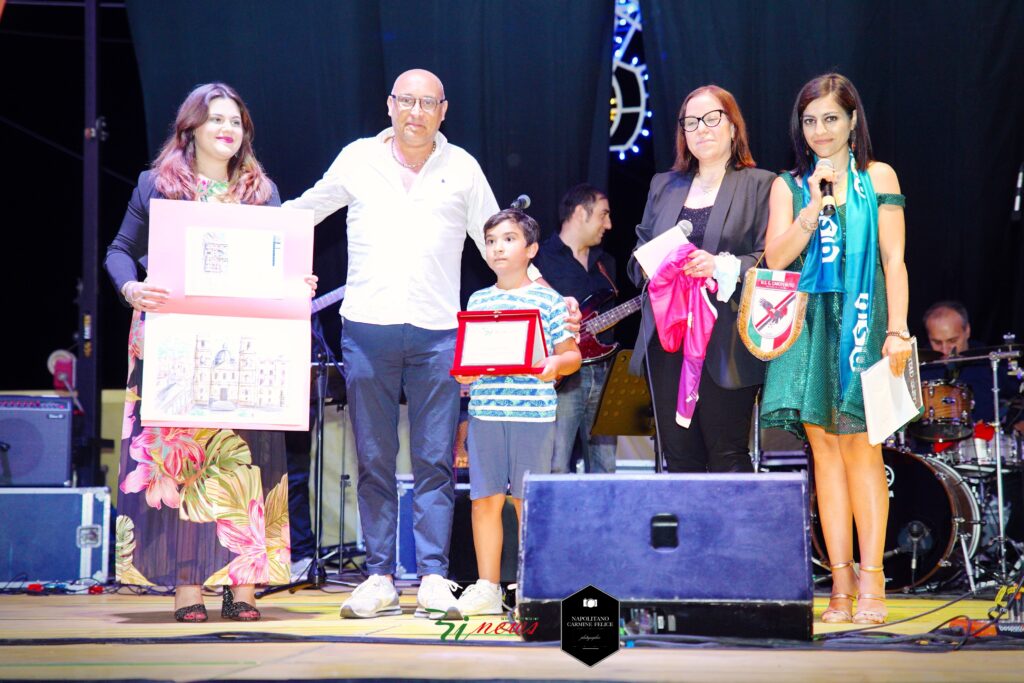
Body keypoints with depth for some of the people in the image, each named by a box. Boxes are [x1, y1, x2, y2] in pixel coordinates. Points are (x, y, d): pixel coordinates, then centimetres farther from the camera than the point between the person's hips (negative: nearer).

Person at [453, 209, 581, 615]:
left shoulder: (548, 300, 3)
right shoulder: (478, 301, 14)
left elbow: (572, 355, 3)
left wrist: (556, 364, -18)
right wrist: (462, 371, -4)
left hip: (533, 411, -3)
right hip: (485, 410, 3)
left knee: (527, 501, 0)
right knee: (485, 499, 3)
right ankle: (487, 588, 12)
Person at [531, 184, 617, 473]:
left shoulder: (605, 262, 22)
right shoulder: (540, 258, -1)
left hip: (602, 373, 6)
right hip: (561, 378, -6)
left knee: (604, 469, 5)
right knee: (555, 470, -11)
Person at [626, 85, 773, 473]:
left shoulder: (760, 185, 5)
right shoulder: (663, 186, 21)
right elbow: (638, 255, 22)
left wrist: (723, 266, -19)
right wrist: (651, 265, 0)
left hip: (725, 348, -4)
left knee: (727, 457, -5)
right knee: (679, 459, 3)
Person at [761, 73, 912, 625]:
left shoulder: (877, 178, 5)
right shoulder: (789, 186, 11)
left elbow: (894, 259, 1)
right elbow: (776, 257, 0)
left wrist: (897, 329, -7)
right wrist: (814, 208, -10)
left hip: (860, 322, -2)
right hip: (809, 326, 2)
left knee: (859, 446, -8)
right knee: (824, 448, 1)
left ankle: (871, 580, -7)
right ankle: (841, 581, 2)